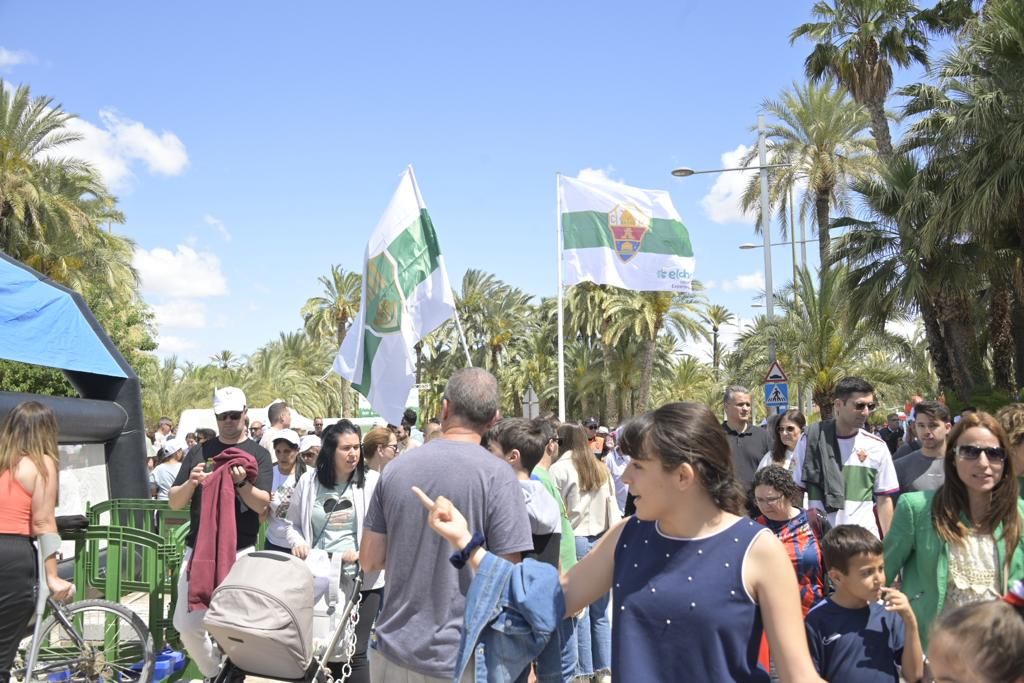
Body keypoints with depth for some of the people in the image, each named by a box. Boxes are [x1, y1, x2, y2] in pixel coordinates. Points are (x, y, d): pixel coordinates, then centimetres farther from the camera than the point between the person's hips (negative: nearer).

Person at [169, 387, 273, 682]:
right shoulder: (199, 452, 9)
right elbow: (174, 502, 8)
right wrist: (190, 483, -13)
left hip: (240, 551, -3)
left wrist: (241, 483, -25)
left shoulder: (258, 454, 3)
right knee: (187, 625, 1)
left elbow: (261, 504, -7)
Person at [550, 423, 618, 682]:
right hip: (601, 541, 5)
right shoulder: (601, 469, 10)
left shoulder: (560, 468, -5)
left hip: (574, 541, -5)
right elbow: (613, 510, 9)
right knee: (600, 611, 9)